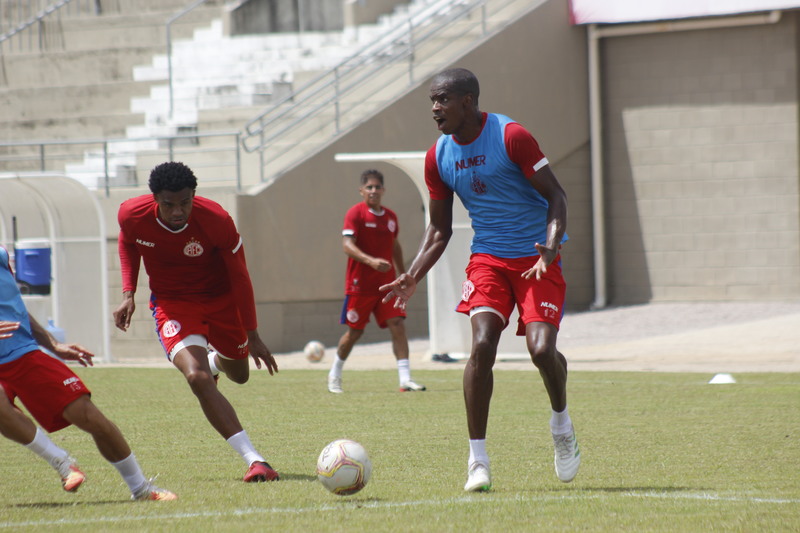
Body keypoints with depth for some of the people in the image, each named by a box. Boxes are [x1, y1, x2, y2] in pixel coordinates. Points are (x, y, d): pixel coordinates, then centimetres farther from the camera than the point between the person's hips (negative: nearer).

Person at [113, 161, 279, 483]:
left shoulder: (216, 220, -28)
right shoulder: (132, 215, -23)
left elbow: (239, 276, -14)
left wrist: (252, 335, -10)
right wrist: (128, 294, -6)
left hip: (221, 299, 1)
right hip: (172, 303, -1)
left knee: (239, 374, 20)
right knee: (196, 377, -25)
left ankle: (215, 361, 62)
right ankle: (254, 460, -27)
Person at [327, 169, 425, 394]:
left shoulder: (390, 216, 8)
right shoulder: (355, 213, -9)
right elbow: (347, 245, -21)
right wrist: (370, 261, -35)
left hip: (386, 284, 4)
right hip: (360, 285, -4)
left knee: (398, 325, -9)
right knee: (354, 331, 5)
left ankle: (405, 379, -12)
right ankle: (335, 374, 27)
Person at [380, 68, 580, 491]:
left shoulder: (511, 137, -14)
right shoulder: (438, 157, 3)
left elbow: (556, 197, -10)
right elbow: (439, 229, 12)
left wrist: (550, 249, -26)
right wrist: (413, 276, -3)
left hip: (535, 258, -4)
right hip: (487, 258, 4)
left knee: (542, 349, -18)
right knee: (482, 344, -17)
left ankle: (561, 421, 15)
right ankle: (477, 459, -12)